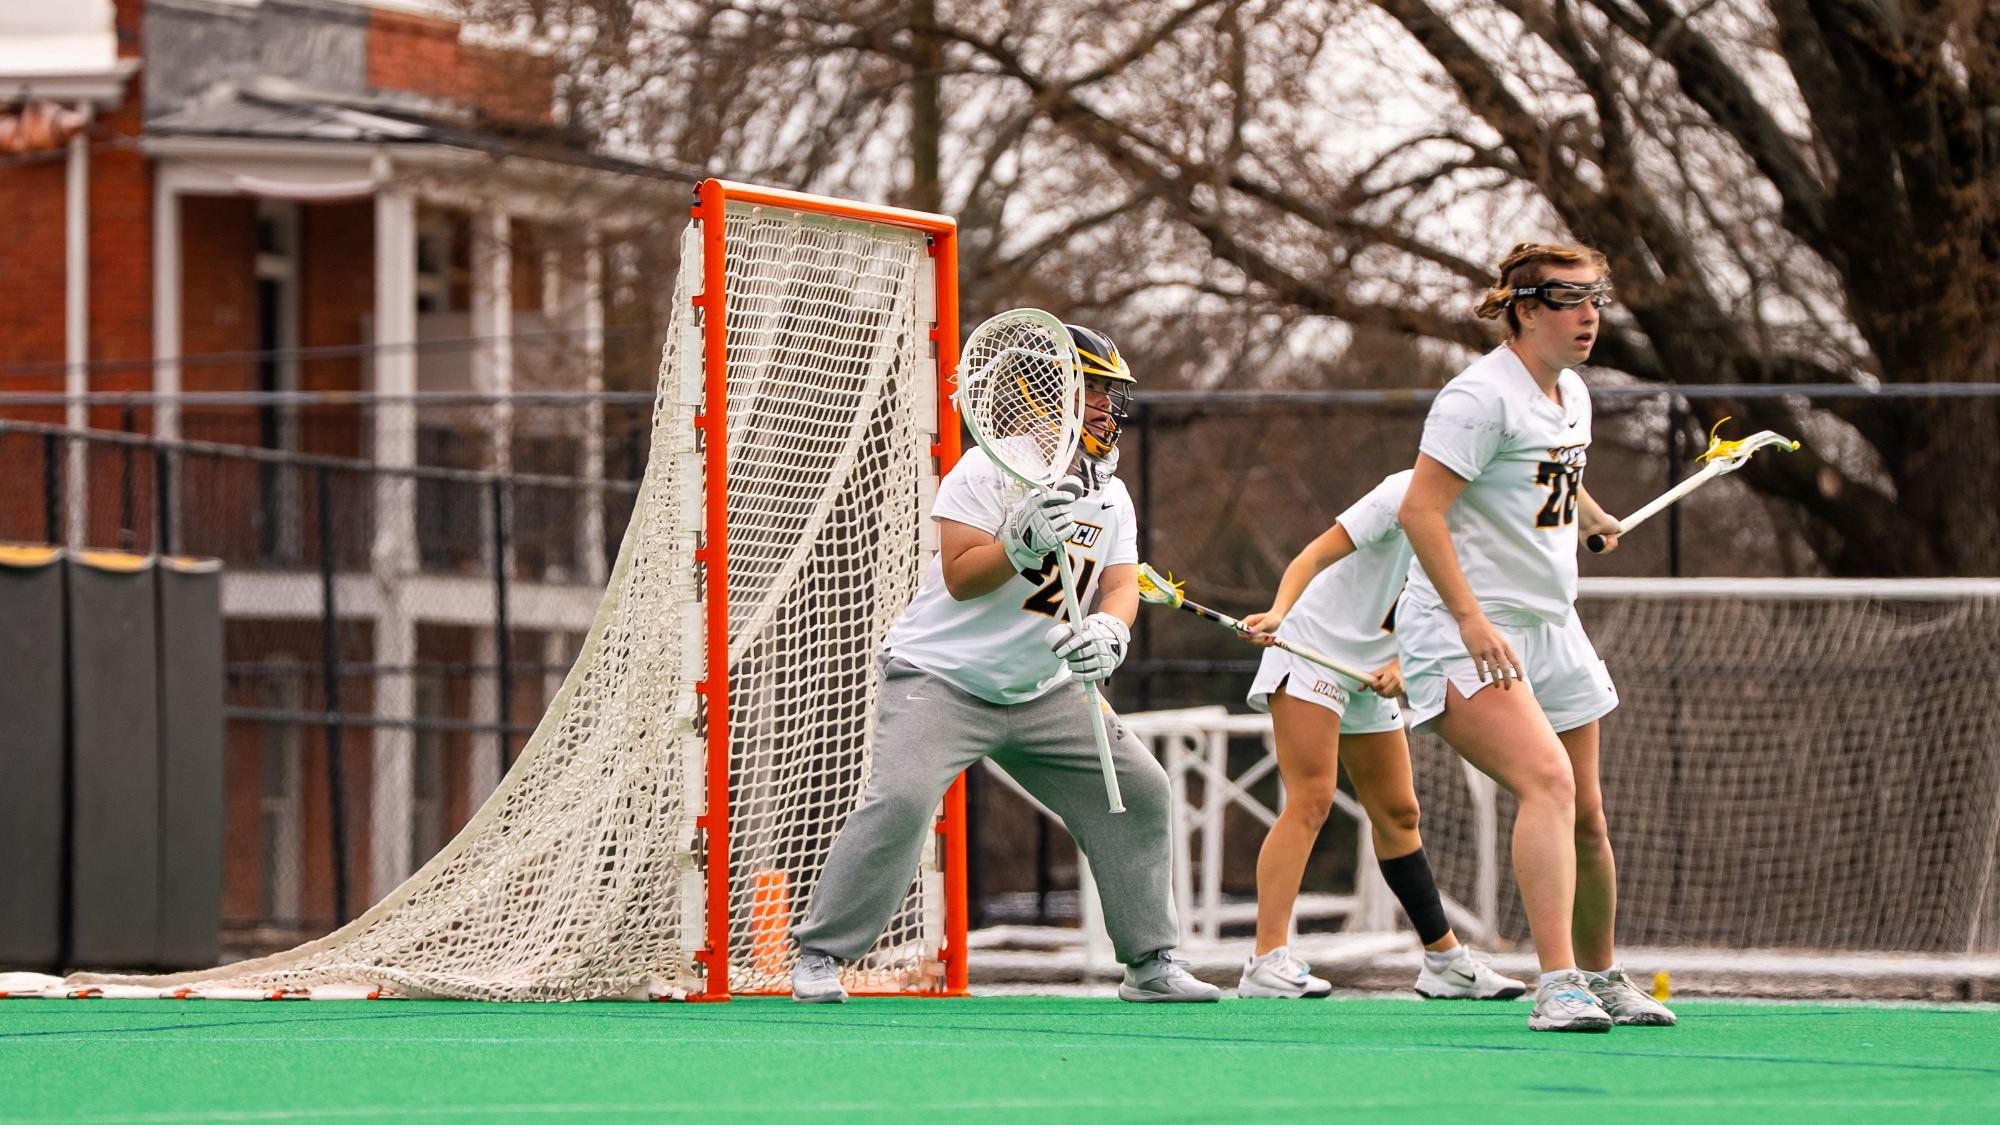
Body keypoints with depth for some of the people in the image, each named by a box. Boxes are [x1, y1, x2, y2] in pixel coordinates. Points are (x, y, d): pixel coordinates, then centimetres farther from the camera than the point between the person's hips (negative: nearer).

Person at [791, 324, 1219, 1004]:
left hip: (1045, 691, 7)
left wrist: (1109, 631, -28)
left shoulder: (1110, 499, 6)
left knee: (1139, 788, 0)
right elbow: (961, 578, -20)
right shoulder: (989, 471, -14)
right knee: (901, 800, -25)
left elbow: (1121, 586, -5)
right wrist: (1019, 543, -38)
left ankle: (1150, 964, 12)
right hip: (941, 678, -7)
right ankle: (818, 957, -13)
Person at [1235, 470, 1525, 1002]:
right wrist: (1280, 611, -38)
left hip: (1375, 672, 8)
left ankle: (1445, 960, 22)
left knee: (1398, 814, 13)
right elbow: (1317, 554, -22)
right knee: (1311, 800, -19)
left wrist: (1403, 667, -16)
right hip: (1313, 652, -8)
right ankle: (1267, 961, -25)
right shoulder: (1408, 493, -18)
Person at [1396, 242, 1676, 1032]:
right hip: (1465, 638, -9)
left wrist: (1593, 519, 55)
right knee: (1549, 781, -27)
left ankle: (1603, 977, 31)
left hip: (1548, 628, 9)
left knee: (1587, 819, 12)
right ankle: (1559, 986, -33)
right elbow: (1420, 509, -21)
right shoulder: (1483, 396, -15)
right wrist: (1472, 618, -27)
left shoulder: (1573, 395, 13)